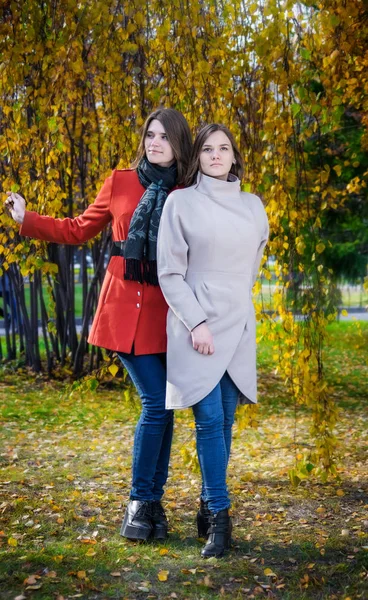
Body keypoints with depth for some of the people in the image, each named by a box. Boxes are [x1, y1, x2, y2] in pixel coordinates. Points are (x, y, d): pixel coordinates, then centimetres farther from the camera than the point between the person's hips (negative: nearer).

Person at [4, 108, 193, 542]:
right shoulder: (119, 183, 4)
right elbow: (79, 230, 13)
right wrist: (27, 220, 9)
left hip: (166, 311, 2)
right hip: (125, 307, -2)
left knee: (162, 406, 6)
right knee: (156, 403, -9)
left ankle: (153, 500, 21)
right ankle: (140, 502, 8)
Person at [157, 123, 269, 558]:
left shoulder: (253, 206, 11)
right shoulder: (180, 202, -1)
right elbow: (170, 273, -4)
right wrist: (196, 322, -11)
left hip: (238, 326, 4)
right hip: (196, 324, -4)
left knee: (225, 421, 6)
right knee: (209, 420, -9)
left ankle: (210, 506, 17)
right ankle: (219, 515, -1)